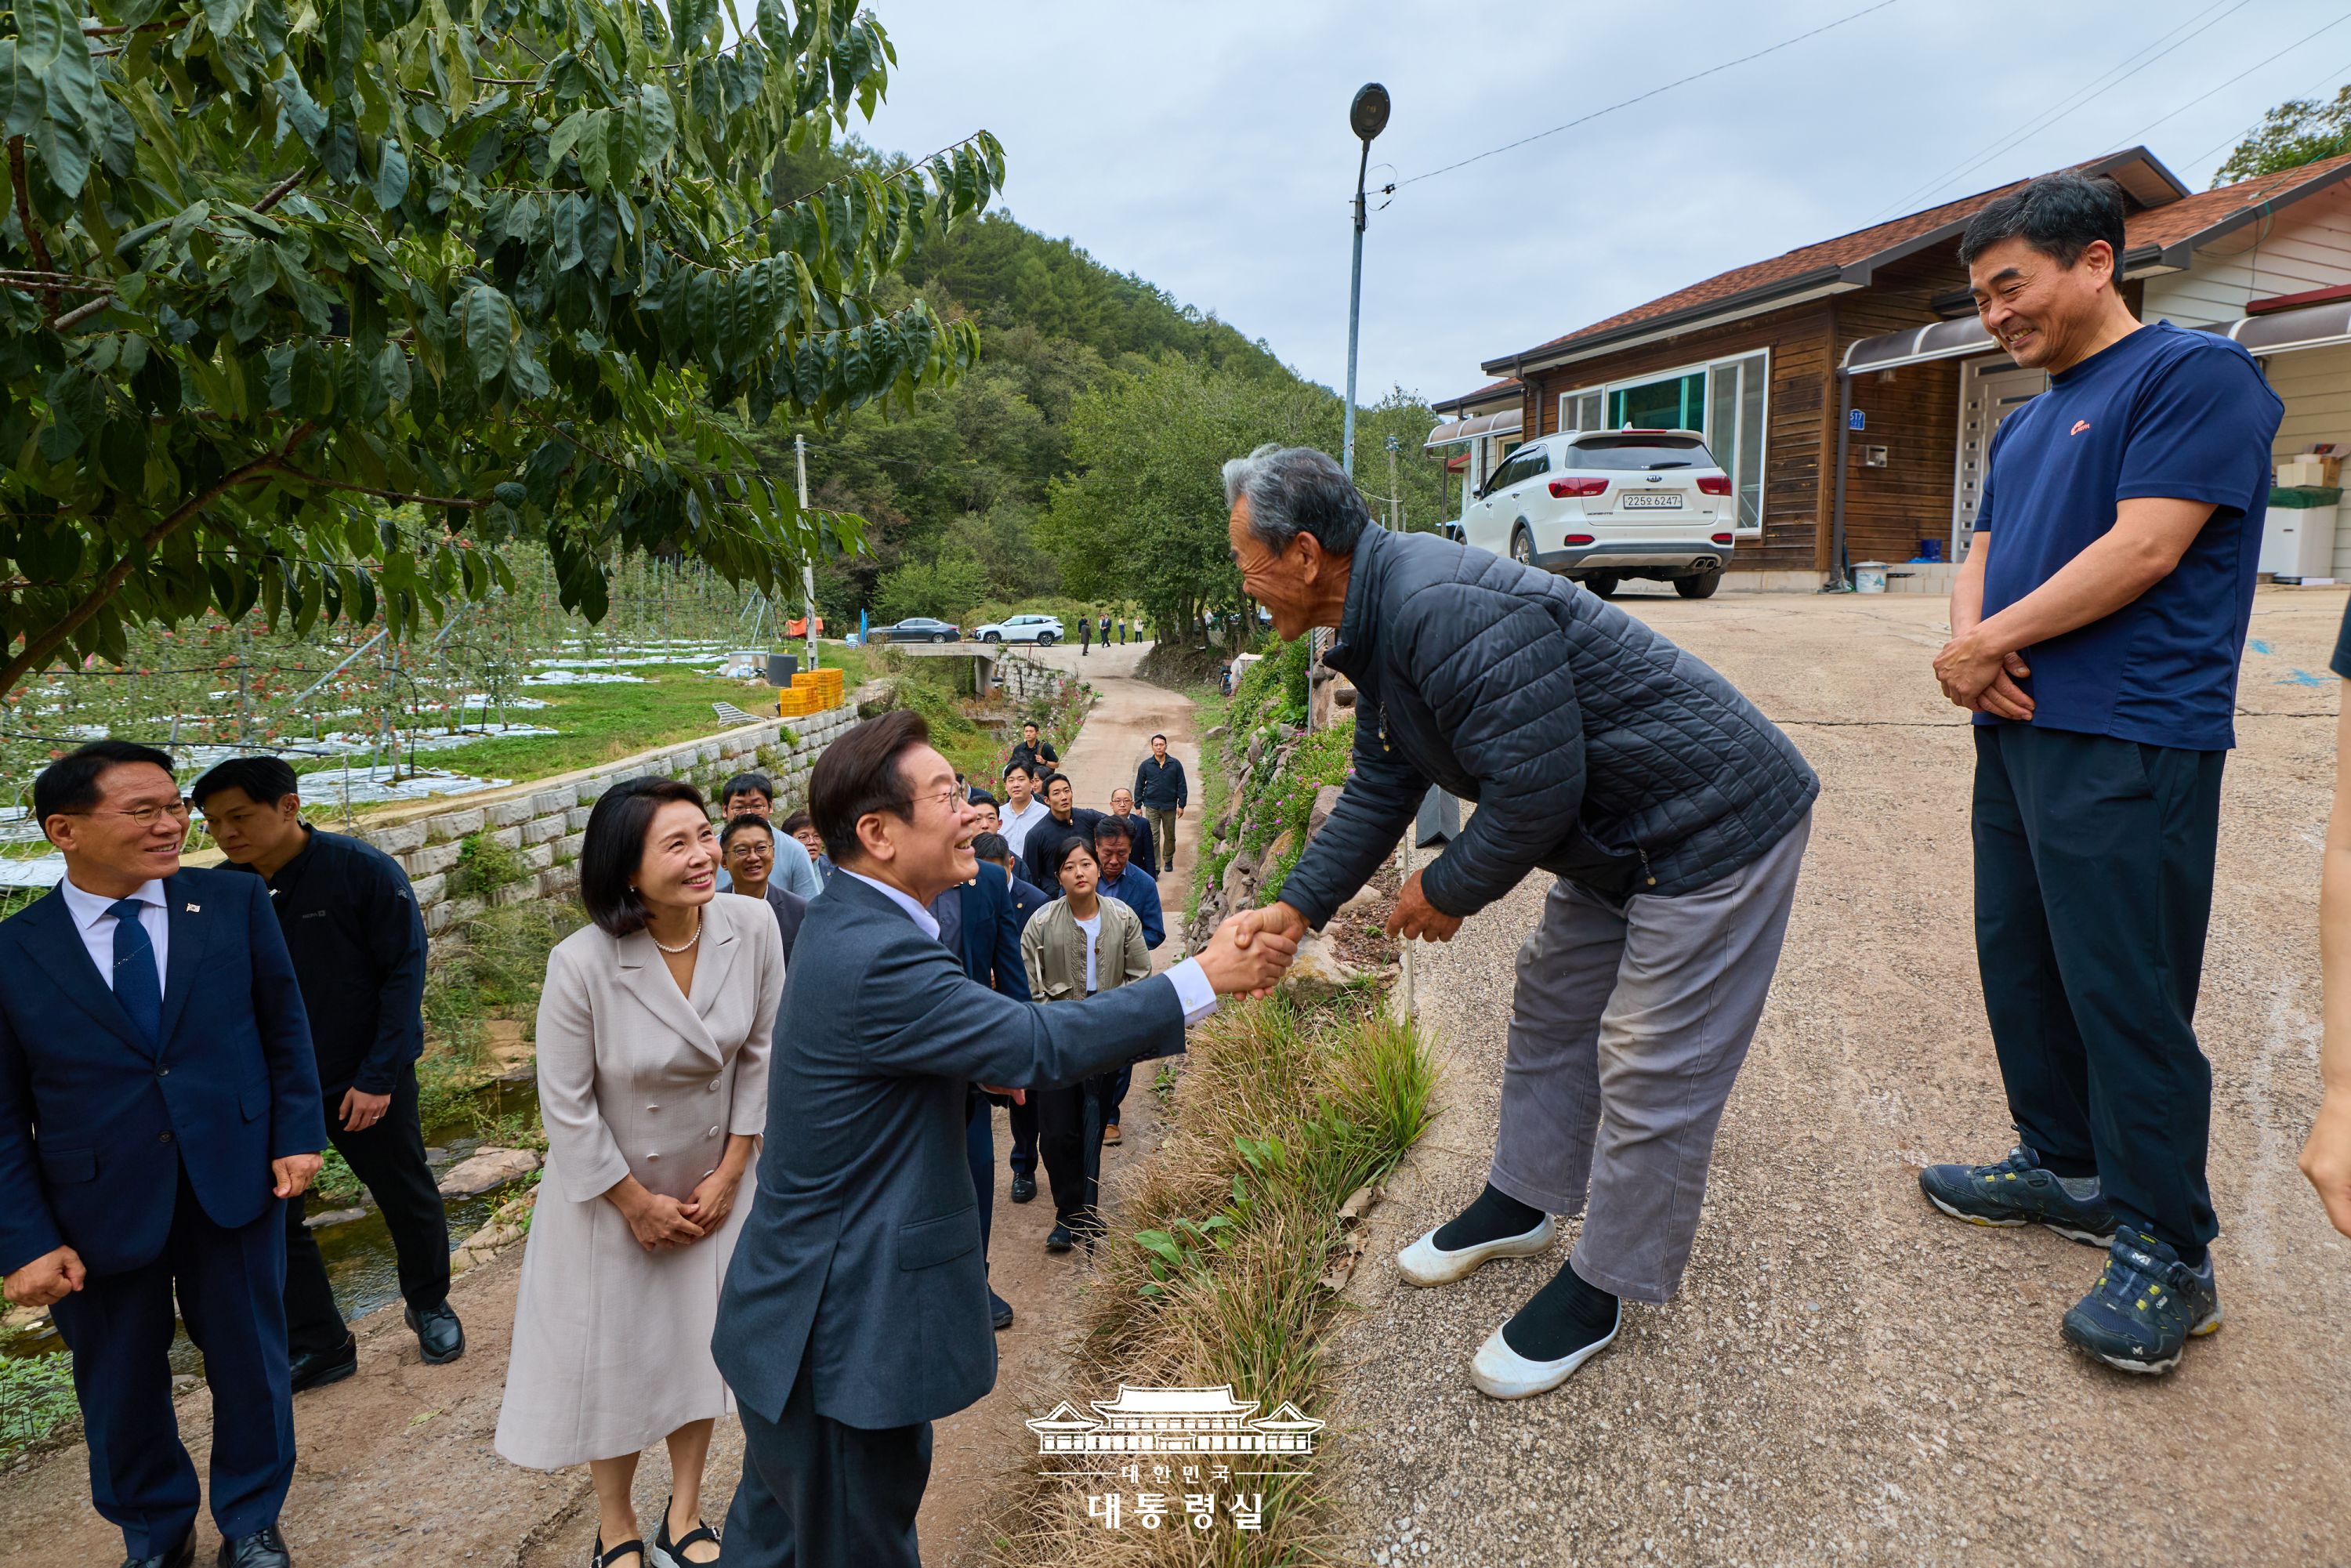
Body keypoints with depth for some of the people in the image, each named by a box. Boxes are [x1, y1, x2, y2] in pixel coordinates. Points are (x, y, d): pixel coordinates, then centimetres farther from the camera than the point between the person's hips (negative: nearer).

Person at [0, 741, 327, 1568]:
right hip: (98, 1212, 0)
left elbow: (284, 1025, 3)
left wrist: (298, 1135, -2)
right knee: (120, 1387, 17)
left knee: (250, 1362, 15)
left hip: (237, 1182, 1)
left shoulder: (235, 901, -5)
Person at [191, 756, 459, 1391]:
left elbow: (404, 972, -15)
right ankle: (317, 1345, 22)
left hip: (367, 1083, -3)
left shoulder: (363, 871, -17)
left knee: (408, 1200, 12)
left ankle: (429, 1305, 37)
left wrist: (378, 1077, -18)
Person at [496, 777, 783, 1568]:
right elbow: (567, 1106, -17)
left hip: (710, 1185, 3)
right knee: (615, 1359, 14)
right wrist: (638, 1204, -9)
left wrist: (730, 1173, -4)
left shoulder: (752, 927, -20)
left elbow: (759, 1052, -6)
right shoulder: (581, 964, -28)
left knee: (701, 1343, 17)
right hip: (612, 1194, -3)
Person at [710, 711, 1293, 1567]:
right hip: (846, 1334, -10)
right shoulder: (879, 957, -29)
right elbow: (1040, 1044, -27)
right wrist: (1207, 976, -20)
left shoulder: (839, 919, 4)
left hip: (795, 1302, 10)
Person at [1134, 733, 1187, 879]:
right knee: (1153, 838, -6)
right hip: (1152, 807, -1)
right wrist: (1138, 806, 3)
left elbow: (1181, 786, 2)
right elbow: (1139, 787, 5)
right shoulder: (1145, 765, -2)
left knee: (1170, 836, 14)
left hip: (1170, 806, 1)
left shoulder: (1175, 764, -3)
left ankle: (1168, 860, 36)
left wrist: (1181, 805, -1)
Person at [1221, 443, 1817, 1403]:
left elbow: (1535, 789, -29)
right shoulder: (1378, 624, 4)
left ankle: (1598, 1290, 15)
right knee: (1553, 1004, 20)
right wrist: (1297, 906, 4)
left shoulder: (1446, 612, -31)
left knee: (1651, 1068, -1)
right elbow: (1380, 790, 11)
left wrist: (1450, 889, -13)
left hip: (1717, 826, -11)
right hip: (1619, 835, 11)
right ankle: (1520, 1202, 38)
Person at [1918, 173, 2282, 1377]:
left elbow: (2146, 549, -17)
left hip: (2128, 746, -9)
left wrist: (1990, 643, -11)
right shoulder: (2028, 423, 20)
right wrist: (1968, 647, -6)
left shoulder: (2193, 373, -7)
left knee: (2125, 994, -4)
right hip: (2019, 732, 9)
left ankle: (2163, 1250, 8)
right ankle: (2063, 1166, 31)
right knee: (2021, 964, 15)